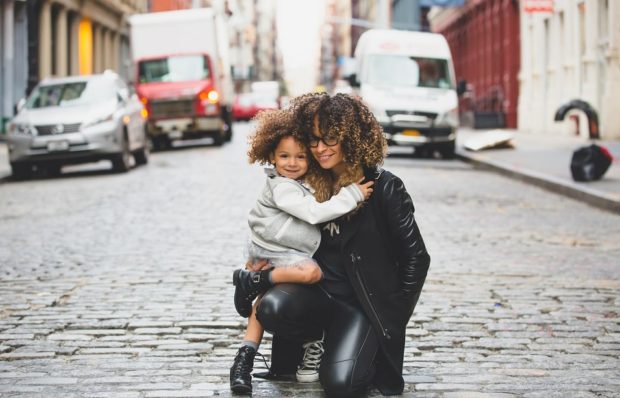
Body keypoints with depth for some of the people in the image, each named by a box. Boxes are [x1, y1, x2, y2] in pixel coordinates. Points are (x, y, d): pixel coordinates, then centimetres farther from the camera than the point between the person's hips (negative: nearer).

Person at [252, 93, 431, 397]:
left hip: (363, 303, -3)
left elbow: (415, 257, -5)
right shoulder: (310, 184, 5)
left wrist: (395, 316, -5)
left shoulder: (385, 188, -9)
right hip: (316, 290, 3)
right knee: (272, 308, -31)